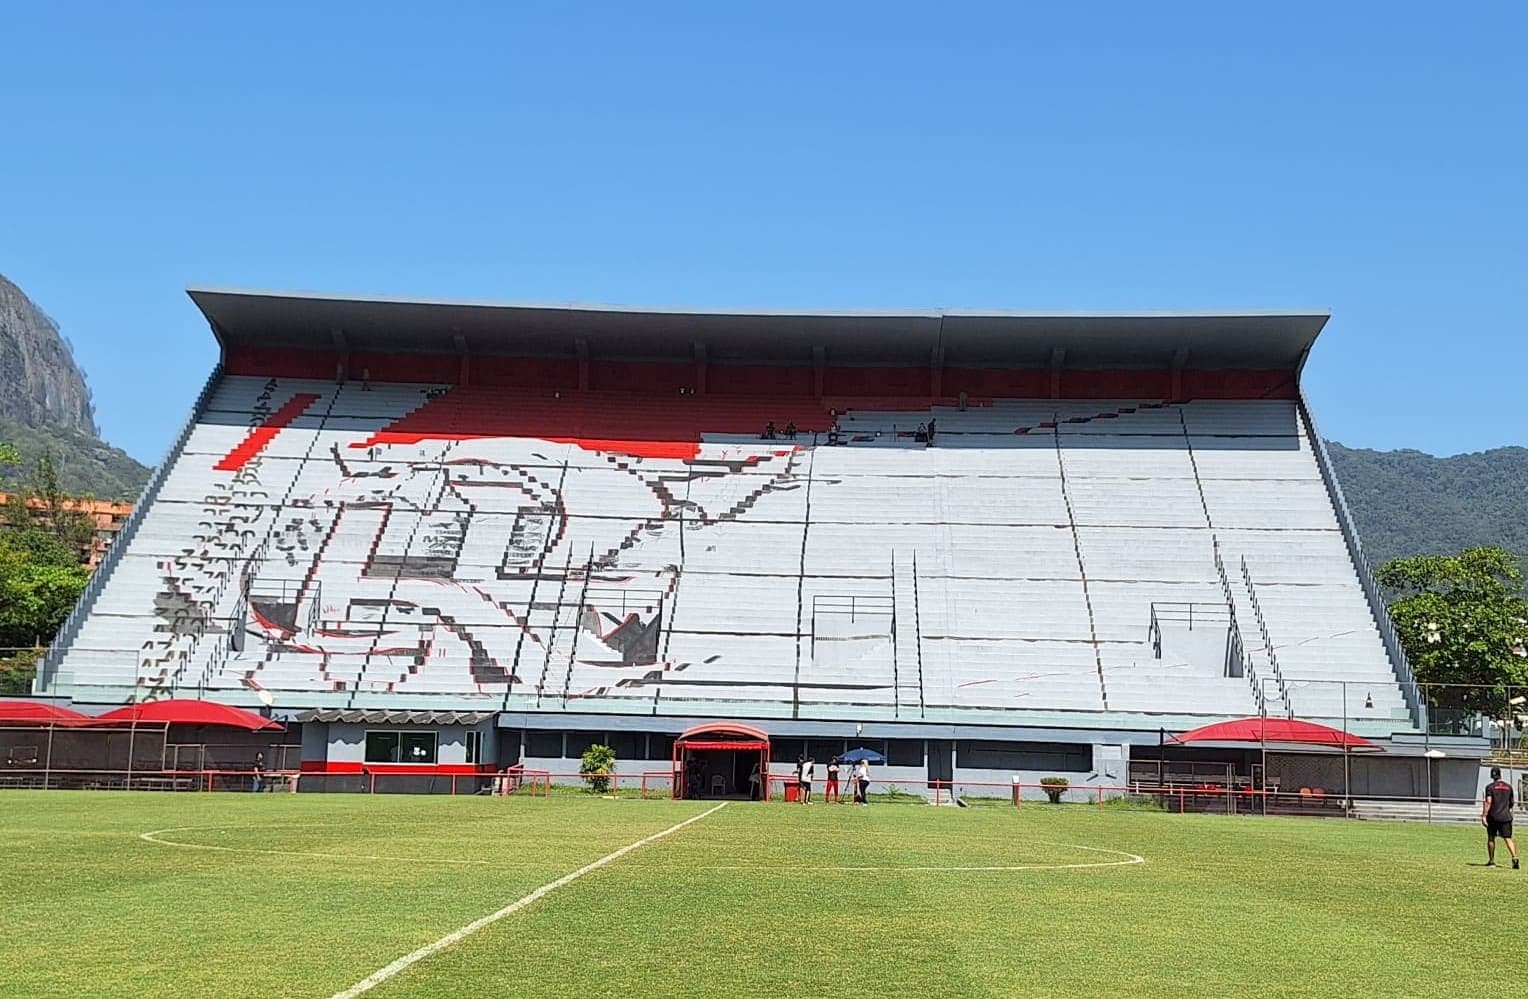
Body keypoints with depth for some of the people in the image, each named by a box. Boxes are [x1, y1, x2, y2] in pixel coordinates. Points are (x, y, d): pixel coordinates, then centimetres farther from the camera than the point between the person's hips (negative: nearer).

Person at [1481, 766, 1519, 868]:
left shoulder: (1490, 787, -5)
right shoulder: (1509, 787, 8)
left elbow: (1488, 802, -14)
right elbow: (1512, 803, 15)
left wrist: (1484, 816, -16)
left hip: (1493, 817, -3)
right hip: (1506, 816, 3)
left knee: (1491, 838, 10)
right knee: (1508, 838, -1)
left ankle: (1491, 861, 15)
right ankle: (1514, 857, -23)